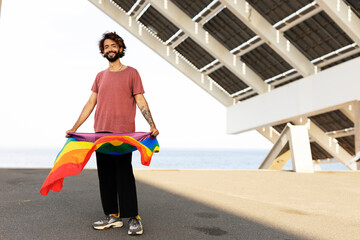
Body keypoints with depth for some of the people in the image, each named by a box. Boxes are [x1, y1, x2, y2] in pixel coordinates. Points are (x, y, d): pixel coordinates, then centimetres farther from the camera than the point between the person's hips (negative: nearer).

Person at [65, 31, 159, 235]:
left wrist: (152, 124, -14)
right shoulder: (100, 76, 17)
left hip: (123, 133, -5)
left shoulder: (131, 73, 5)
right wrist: (74, 127, 13)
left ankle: (134, 218, -1)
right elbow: (90, 104, 17)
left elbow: (140, 101, 0)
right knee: (106, 175, 6)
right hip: (101, 133, 5)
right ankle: (112, 216, 14)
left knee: (124, 174, -8)